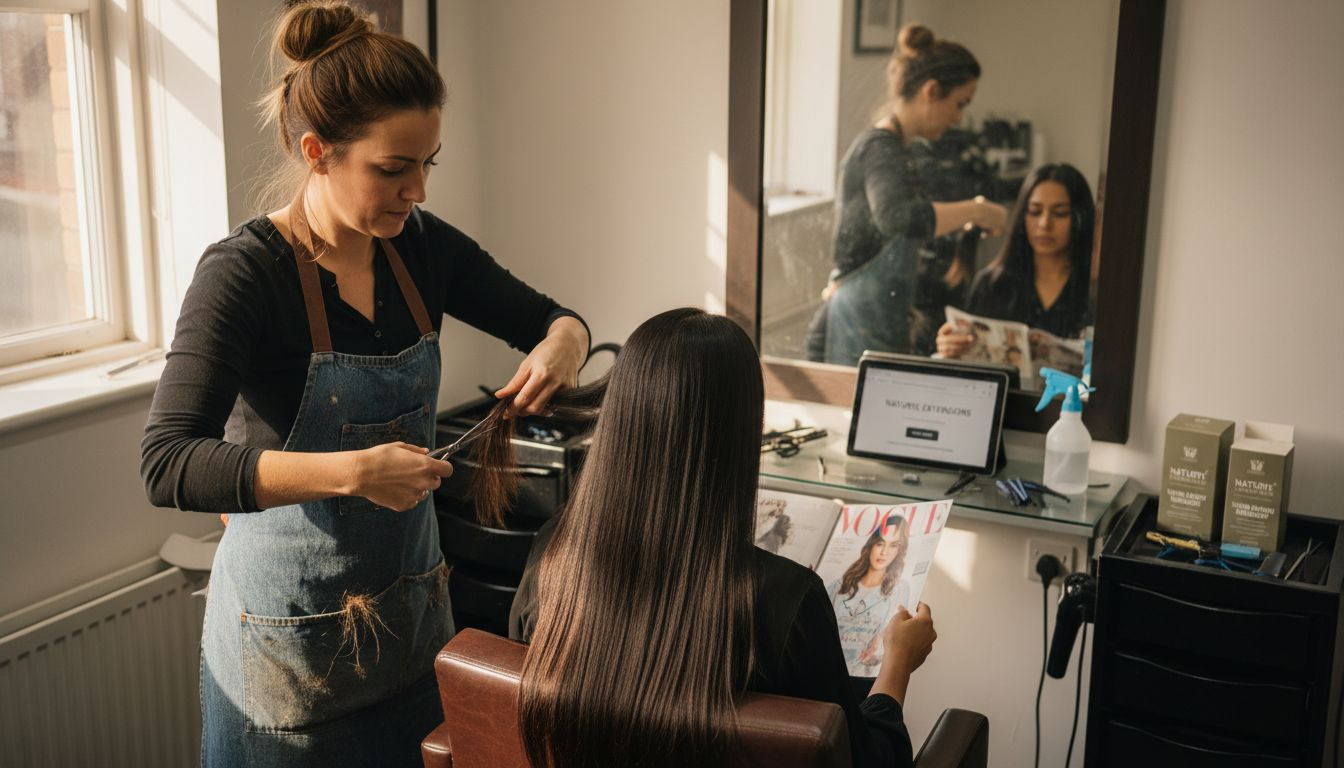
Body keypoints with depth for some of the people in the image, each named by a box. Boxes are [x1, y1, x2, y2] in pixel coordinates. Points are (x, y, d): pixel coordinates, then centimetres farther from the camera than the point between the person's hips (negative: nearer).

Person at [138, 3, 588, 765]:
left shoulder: (420, 245, -3)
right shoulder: (246, 272, -19)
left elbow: (549, 318, 9)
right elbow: (168, 465, -28)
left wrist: (561, 344, -15)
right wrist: (351, 472, -38)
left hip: (415, 611, 5)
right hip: (292, 638, -5)